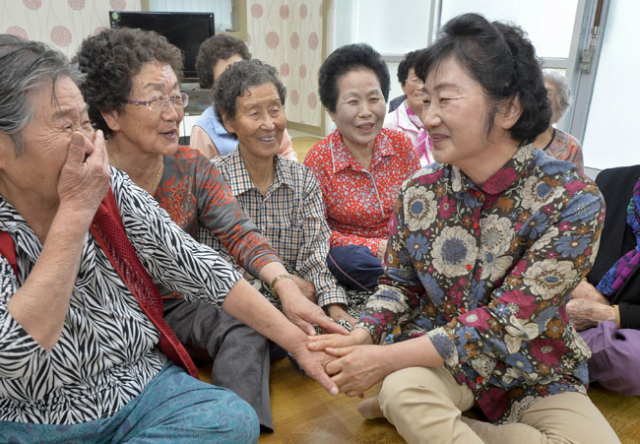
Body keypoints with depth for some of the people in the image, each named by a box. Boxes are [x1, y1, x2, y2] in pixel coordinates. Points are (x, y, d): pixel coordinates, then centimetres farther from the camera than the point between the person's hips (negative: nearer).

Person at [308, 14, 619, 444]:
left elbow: (507, 322, -24)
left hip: (536, 374, 1)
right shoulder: (418, 192, -10)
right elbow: (398, 285, 1)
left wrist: (387, 358, -25)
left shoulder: (573, 201, -20)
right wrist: (360, 336, -18)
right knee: (402, 389, -31)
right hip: (438, 356, 0)